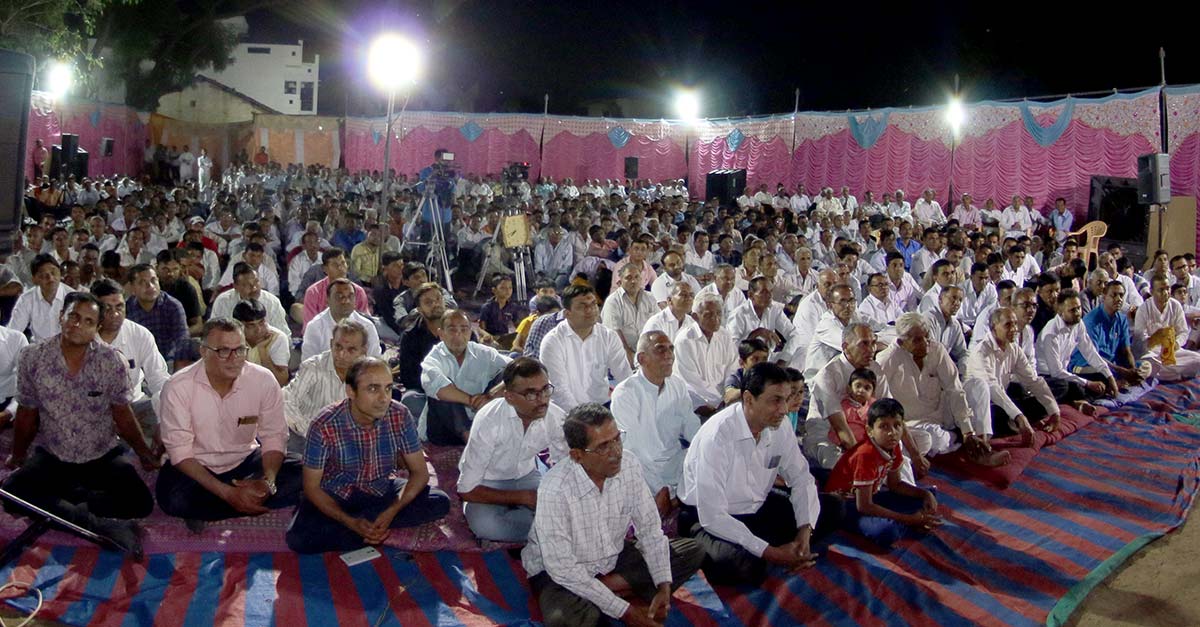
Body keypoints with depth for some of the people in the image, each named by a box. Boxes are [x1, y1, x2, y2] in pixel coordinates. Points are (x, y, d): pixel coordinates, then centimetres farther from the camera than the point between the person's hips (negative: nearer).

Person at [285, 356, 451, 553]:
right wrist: (351, 523, -28)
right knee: (299, 538, -30)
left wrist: (392, 511, -26)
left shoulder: (400, 416, -17)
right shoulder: (324, 426, -24)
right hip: (335, 497, -2)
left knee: (440, 502, -20)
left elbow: (419, 472, -9)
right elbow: (312, 487, -15)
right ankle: (378, 532, -14)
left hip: (382, 491, 2)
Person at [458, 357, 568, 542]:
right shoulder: (488, 421, -31)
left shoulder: (557, 418, -18)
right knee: (486, 526, -34)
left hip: (526, 476, 3)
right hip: (487, 483, -3)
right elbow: (467, 490, -25)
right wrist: (524, 497, -24)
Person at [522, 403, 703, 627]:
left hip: (613, 558, 6)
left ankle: (611, 584, -9)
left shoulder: (628, 465, -15)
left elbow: (649, 529, -5)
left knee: (691, 552, -6)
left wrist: (664, 587, -18)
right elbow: (562, 568, -28)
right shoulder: (554, 490, -31)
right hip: (561, 570, -6)